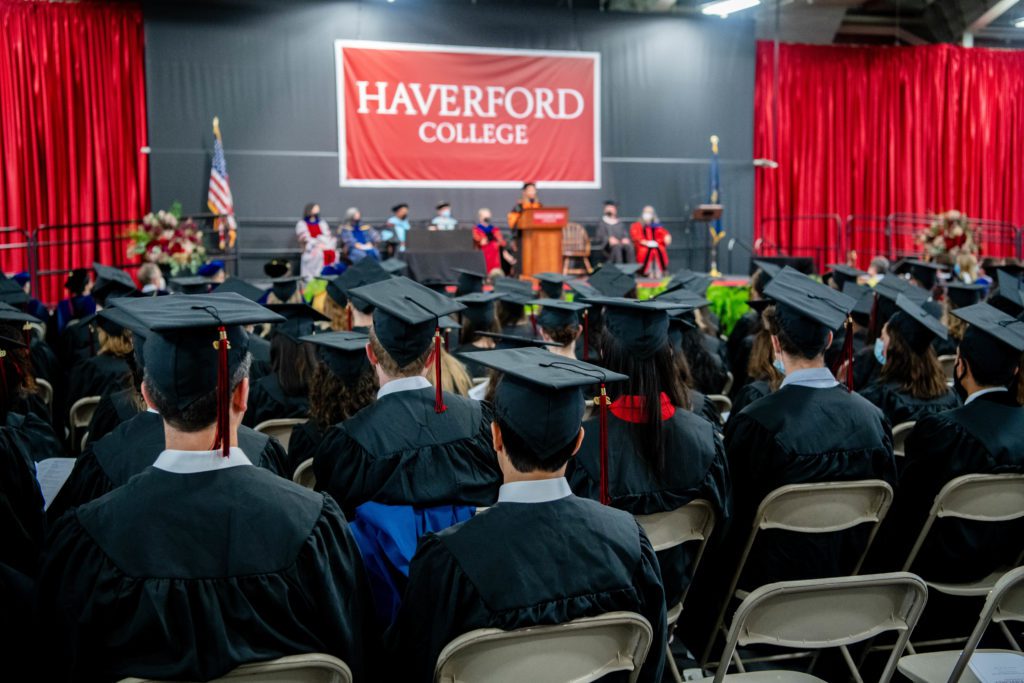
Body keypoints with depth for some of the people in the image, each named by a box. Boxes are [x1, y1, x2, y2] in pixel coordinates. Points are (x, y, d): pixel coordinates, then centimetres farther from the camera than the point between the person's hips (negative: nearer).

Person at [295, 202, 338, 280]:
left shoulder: (322, 223, 26)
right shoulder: (301, 224, 12)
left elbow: (328, 236, 13)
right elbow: (305, 239, -3)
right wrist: (317, 244, -19)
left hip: (325, 246, 4)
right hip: (310, 249, -4)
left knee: (333, 253, -30)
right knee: (318, 253, -39)